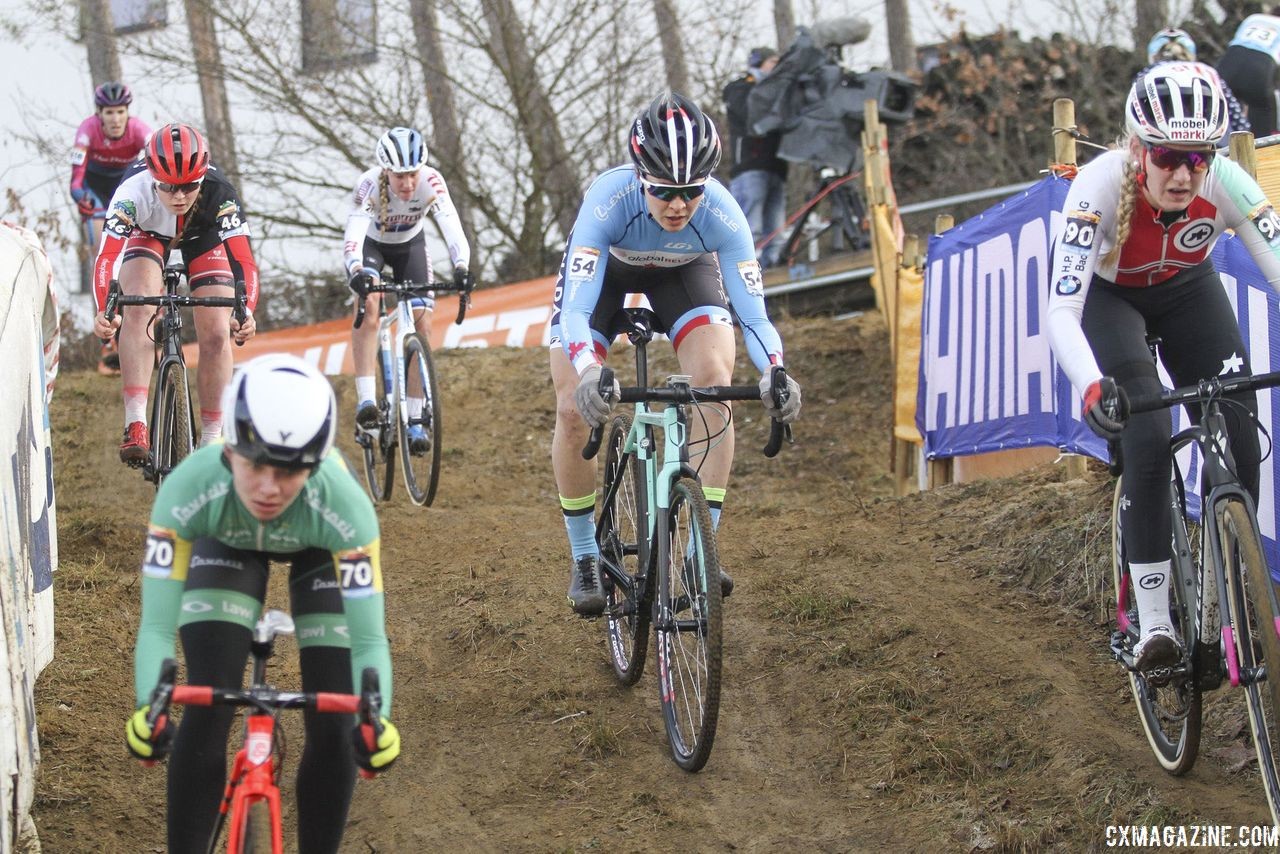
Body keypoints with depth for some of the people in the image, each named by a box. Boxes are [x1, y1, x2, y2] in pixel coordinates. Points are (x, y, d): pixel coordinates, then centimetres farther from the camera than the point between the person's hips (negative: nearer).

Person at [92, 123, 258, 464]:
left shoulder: (220, 195, -39)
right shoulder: (133, 193, -40)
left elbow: (244, 261, -42)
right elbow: (106, 257, -46)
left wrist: (246, 311, -60)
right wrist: (103, 310, -63)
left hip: (203, 235, 1)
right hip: (148, 235, -1)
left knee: (217, 335, -11)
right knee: (138, 310, -28)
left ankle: (211, 440, 4)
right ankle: (135, 426, -30)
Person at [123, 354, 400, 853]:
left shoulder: (344, 507, -42)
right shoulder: (188, 491, -41)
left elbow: (368, 640, -39)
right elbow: (157, 626, -39)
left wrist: (375, 719, -59)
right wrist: (148, 708, -58)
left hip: (317, 549, 0)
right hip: (225, 544, 0)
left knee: (334, 728, -12)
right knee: (205, 716, -17)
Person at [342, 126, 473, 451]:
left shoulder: (431, 182, -32)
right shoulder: (369, 185, -36)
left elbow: (452, 227, -43)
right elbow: (353, 235, -47)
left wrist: (461, 267, -61)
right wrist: (356, 271, -67)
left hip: (409, 245, 2)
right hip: (371, 244, -2)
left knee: (421, 324, -10)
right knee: (368, 302, -30)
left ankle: (415, 420, -1)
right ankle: (365, 400, -32)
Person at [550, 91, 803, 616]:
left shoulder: (721, 214, -36)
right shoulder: (609, 201, -41)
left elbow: (754, 315, -33)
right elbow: (576, 311, -45)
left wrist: (775, 374, -54)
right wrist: (588, 373, -65)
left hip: (683, 270, 1)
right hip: (604, 266, -1)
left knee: (715, 381, -24)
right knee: (574, 409, -14)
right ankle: (585, 558, 4)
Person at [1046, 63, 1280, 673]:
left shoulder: (1227, 184, -32)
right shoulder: (1102, 185, -38)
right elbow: (1062, 309, -43)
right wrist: (1092, 386, -60)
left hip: (1187, 292, 3)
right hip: (1108, 297, -3)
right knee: (1149, 438, -22)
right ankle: (1153, 622, -14)